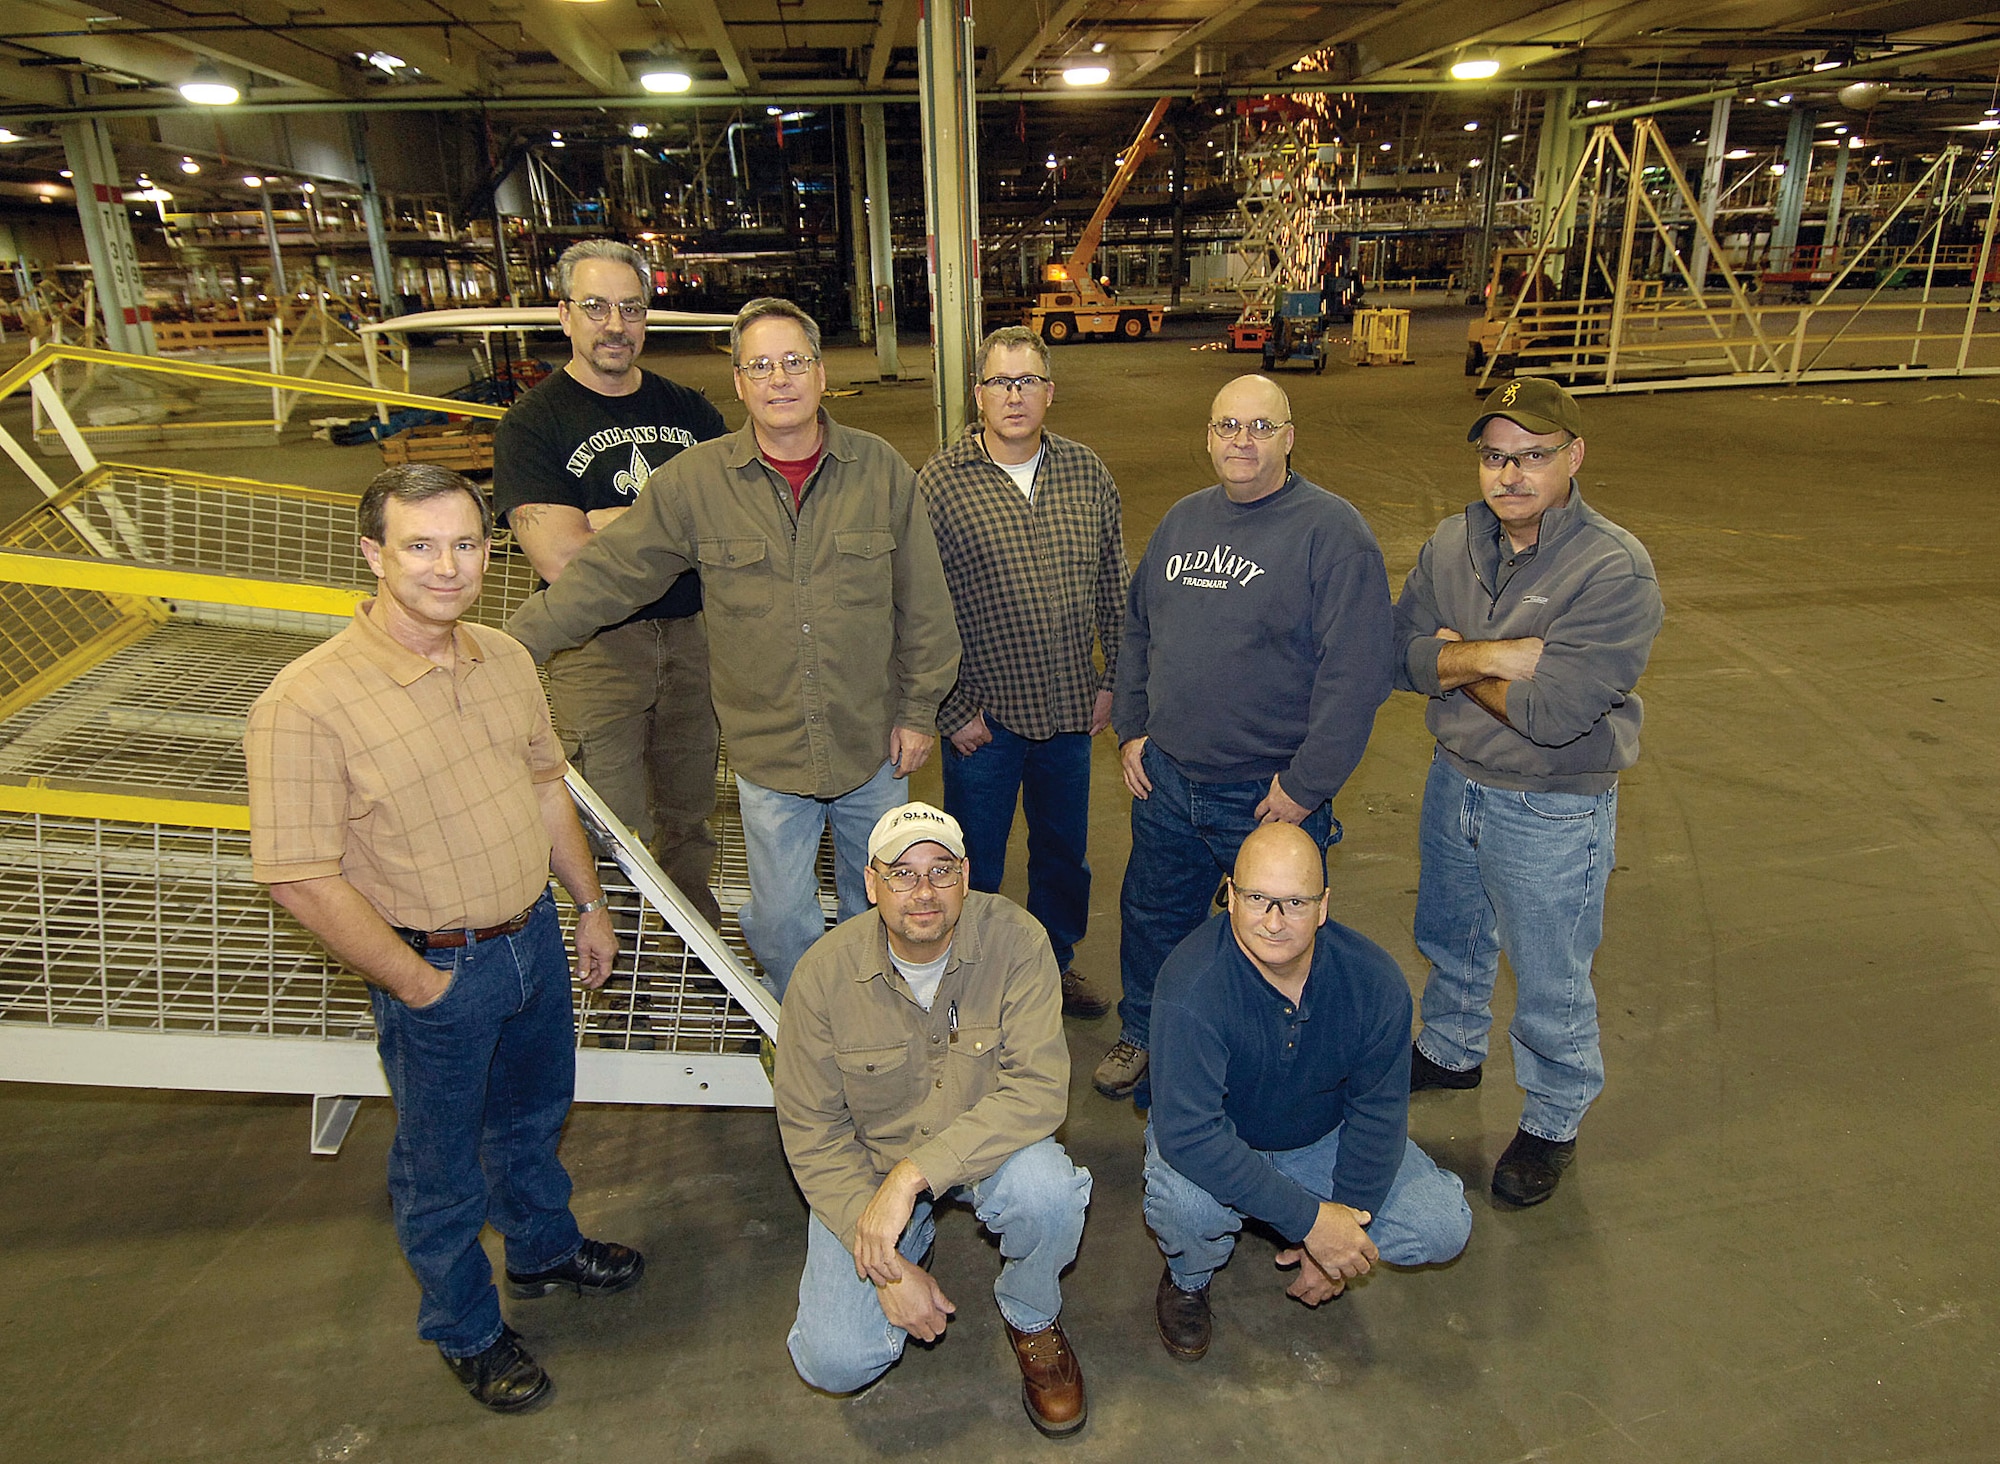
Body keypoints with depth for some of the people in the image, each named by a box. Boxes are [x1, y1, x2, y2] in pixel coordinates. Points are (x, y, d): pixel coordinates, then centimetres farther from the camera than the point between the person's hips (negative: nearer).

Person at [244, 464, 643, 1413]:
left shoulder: (503, 659, -3)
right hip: (436, 971, -6)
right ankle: (468, 1332, 42)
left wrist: (590, 906, 14)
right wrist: (417, 983, -16)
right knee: (441, 1166, 17)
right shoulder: (306, 703, -24)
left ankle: (545, 1249, 55)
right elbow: (303, 878, -22)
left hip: (534, 937, 6)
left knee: (534, 1114, 28)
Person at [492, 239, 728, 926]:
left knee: (690, 812, 16)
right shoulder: (531, 422, -5)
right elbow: (560, 556, -17)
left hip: (695, 632, 4)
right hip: (595, 645, -4)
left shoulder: (688, 408, 10)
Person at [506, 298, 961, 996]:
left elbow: (924, 604, 1)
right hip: (768, 754, -1)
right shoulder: (692, 481, -8)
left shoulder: (882, 470, -5)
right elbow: (602, 577, -3)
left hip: (873, 744, 1)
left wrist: (918, 711, 2)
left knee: (877, 905, 19)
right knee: (780, 920, 10)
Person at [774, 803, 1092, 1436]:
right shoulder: (825, 973, -18)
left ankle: (1031, 1316, 3)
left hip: (987, 1148, 0)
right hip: (867, 1162, 1)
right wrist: (887, 1264, -18)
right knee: (834, 1363, -14)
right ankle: (912, 1243, 19)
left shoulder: (1014, 940, -21)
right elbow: (811, 1134, -11)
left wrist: (914, 1172, -35)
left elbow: (1038, 1091, -27)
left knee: (1049, 1189, -33)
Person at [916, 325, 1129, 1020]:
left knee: (1064, 851, 20)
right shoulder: (939, 482, -10)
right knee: (975, 866, 12)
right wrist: (953, 711, -11)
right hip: (983, 716, -4)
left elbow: (1114, 586, 10)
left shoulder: (1087, 473, 2)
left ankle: (1056, 963, 43)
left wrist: (1111, 681, 6)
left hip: (1069, 709, 4)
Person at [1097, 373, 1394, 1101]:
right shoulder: (1182, 520, 6)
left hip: (1271, 794, -5)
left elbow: (1356, 673, -18)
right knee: (1153, 917, 22)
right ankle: (1142, 1034, 46)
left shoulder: (1331, 531, -14)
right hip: (1166, 779, 6)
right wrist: (1131, 729, 8)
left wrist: (1306, 785, -18)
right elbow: (1137, 628, 16)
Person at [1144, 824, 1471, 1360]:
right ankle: (1189, 1278, 3)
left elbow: (1376, 1112, -10)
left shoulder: (1374, 980, -21)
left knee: (1444, 1229, -13)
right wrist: (1310, 1219, -35)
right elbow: (1188, 1134, -36)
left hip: (1322, 1136, 4)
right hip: (1215, 1139, -3)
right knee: (1185, 1201, -36)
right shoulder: (1192, 986, -34)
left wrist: (1342, 1228, -13)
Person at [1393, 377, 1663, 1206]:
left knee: (1549, 986, 12)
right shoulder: (1452, 543, -4)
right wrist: (1500, 656, -24)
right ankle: (1450, 1052, 53)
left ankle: (1553, 1123, 37)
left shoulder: (1615, 570, -24)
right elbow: (1404, 654, -10)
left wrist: (1457, 660, -16)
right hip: (1454, 781, 6)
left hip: (1554, 812, -6)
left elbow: (1550, 712, -30)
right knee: (1451, 942, 27)